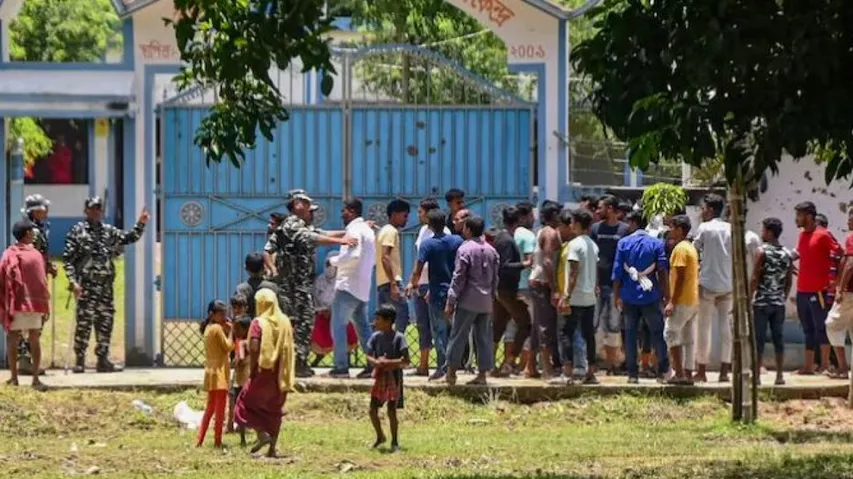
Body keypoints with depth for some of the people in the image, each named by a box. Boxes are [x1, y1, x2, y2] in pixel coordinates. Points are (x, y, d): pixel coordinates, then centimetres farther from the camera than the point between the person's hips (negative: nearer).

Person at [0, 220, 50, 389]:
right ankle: (35, 378, 5)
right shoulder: (36, 255, -2)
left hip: (16, 304, -1)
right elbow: (43, 281, 1)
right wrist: (45, 304, 8)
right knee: (34, 340, 7)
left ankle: (14, 377, 0)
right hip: (36, 303, 1)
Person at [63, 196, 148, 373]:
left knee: (105, 322, 6)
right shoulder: (78, 231, -1)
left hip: (106, 286, 5)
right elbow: (67, 259, -4)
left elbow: (130, 238, 19)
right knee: (83, 322, -7)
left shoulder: (109, 231, 14)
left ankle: (103, 360, 13)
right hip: (86, 286, -5)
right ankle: (80, 360, -2)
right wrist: (73, 282, -13)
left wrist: (140, 224, 1)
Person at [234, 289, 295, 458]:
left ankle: (262, 434, -12)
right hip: (280, 374, 5)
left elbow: (254, 349, -19)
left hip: (264, 371, -5)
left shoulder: (258, 323, -11)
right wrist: (286, 372, 12)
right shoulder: (285, 322, 6)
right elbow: (290, 348, 7)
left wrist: (253, 369, -10)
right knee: (274, 409, 12)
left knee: (246, 402, 8)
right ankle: (272, 448, 9)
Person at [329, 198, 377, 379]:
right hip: (363, 288, 9)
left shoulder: (354, 229, -12)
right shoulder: (368, 230, 18)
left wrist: (334, 261, -10)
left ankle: (341, 366, -8)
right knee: (362, 325, 12)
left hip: (348, 286, -9)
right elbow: (373, 259, 22)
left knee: (338, 325, -5)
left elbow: (353, 255, -23)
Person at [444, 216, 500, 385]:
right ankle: (482, 373, 7)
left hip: (468, 301, -6)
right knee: (483, 338, 8)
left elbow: (458, 278, -12)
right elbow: (495, 278, 14)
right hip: (486, 302, 6)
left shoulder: (465, 249, -10)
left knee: (458, 336, 0)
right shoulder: (491, 251, 9)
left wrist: (451, 301, -8)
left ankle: (451, 372, 2)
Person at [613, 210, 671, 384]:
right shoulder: (656, 244, -2)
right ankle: (663, 370, 8)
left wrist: (617, 296, 5)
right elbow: (663, 271, -4)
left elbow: (617, 272, -1)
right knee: (657, 333, 8)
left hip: (629, 297, 0)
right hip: (650, 296, 0)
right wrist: (666, 295, 2)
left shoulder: (623, 243, -2)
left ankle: (632, 373, 4)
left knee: (630, 334, 6)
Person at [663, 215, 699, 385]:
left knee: (671, 334, -6)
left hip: (682, 301, -9)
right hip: (693, 300, 9)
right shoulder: (691, 248, 16)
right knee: (688, 338, 9)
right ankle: (688, 373, 9)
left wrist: (672, 302, -19)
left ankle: (680, 373, -11)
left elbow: (680, 277, -19)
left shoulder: (680, 248, -14)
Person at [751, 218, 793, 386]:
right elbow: (789, 281, 9)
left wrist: (749, 298, -6)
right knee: (778, 339, 7)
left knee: (759, 340, -1)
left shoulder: (762, 252, -9)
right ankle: (779, 376, 7)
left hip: (761, 302, -5)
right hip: (779, 303, 5)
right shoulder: (787, 254, 6)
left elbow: (755, 279, -12)